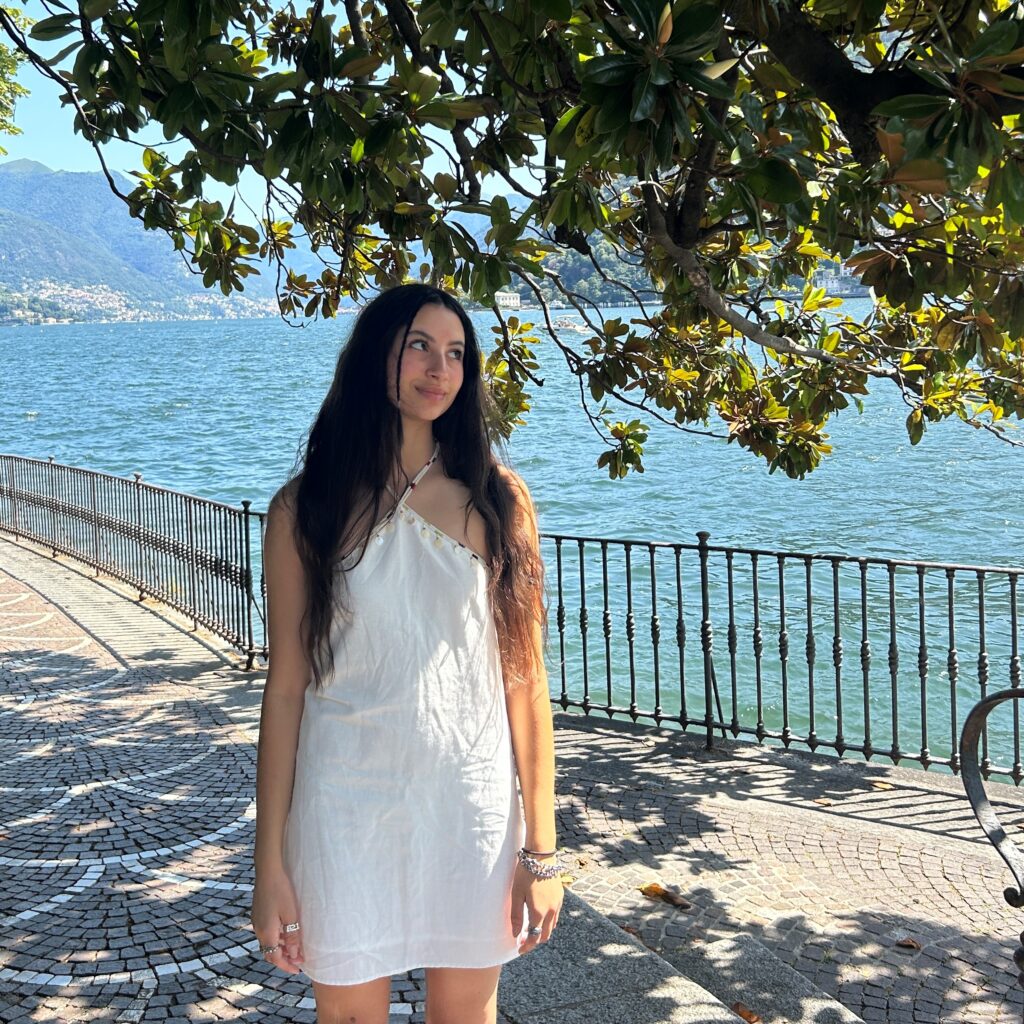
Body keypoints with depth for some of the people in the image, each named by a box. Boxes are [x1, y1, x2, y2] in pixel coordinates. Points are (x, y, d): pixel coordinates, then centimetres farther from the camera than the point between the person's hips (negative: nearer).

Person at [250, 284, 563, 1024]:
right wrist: (270, 863, -3)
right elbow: (286, 687, -3)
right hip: (347, 814, -1)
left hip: (473, 807, 1)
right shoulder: (306, 509, -4)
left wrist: (541, 849, -5)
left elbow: (526, 678, -4)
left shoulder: (498, 500, -2)